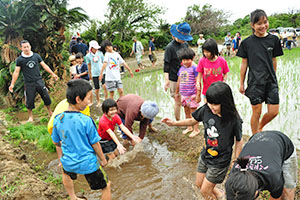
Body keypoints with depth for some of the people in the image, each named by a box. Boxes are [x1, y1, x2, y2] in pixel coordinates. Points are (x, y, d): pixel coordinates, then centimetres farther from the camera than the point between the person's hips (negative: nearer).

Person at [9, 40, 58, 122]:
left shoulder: (36, 56, 5)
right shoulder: (19, 59, -2)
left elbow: (44, 65, 10)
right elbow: (16, 72, -1)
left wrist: (52, 74, 6)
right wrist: (12, 84, -4)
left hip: (39, 81, 2)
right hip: (29, 84, -2)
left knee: (46, 97, 4)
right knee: (29, 100, 4)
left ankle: (50, 112, 24)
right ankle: (30, 116, 23)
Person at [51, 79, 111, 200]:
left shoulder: (58, 119, -8)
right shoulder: (86, 121, -23)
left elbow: (57, 143, 6)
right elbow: (95, 144, -13)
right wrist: (103, 159, 4)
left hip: (68, 162, 5)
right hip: (88, 164, -5)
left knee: (66, 173, 39)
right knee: (106, 186, 13)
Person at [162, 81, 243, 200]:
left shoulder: (233, 119, -25)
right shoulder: (206, 109, -15)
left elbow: (239, 141, -11)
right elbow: (193, 121, 2)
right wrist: (174, 123, -10)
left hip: (220, 162, -5)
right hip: (205, 155, 5)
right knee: (199, 184, 23)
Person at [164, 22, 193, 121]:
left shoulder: (185, 44, 6)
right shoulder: (170, 47, -13)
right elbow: (166, 65, -14)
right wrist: (166, 80, -17)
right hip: (175, 79, -6)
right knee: (178, 102, 5)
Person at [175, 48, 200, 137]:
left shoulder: (194, 68, -11)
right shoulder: (181, 69, 8)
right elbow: (179, 81, 17)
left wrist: (198, 94, -16)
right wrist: (176, 92, 22)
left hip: (192, 95, -7)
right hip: (183, 94, 7)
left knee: (193, 112, 2)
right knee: (186, 111, 17)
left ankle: (196, 129, 15)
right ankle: (189, 127, 32)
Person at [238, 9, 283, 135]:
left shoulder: (273, 40, 2)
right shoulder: (247, 42, -3)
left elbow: (273, 61, 11)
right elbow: (244, 64, 2)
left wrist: (273, 77, 16)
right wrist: (241, 84, 4)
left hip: (271, 82, 3)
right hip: (255, 82, -2)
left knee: (274, 111, 2)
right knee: (256, 112, 2)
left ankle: (260, 128, 31)